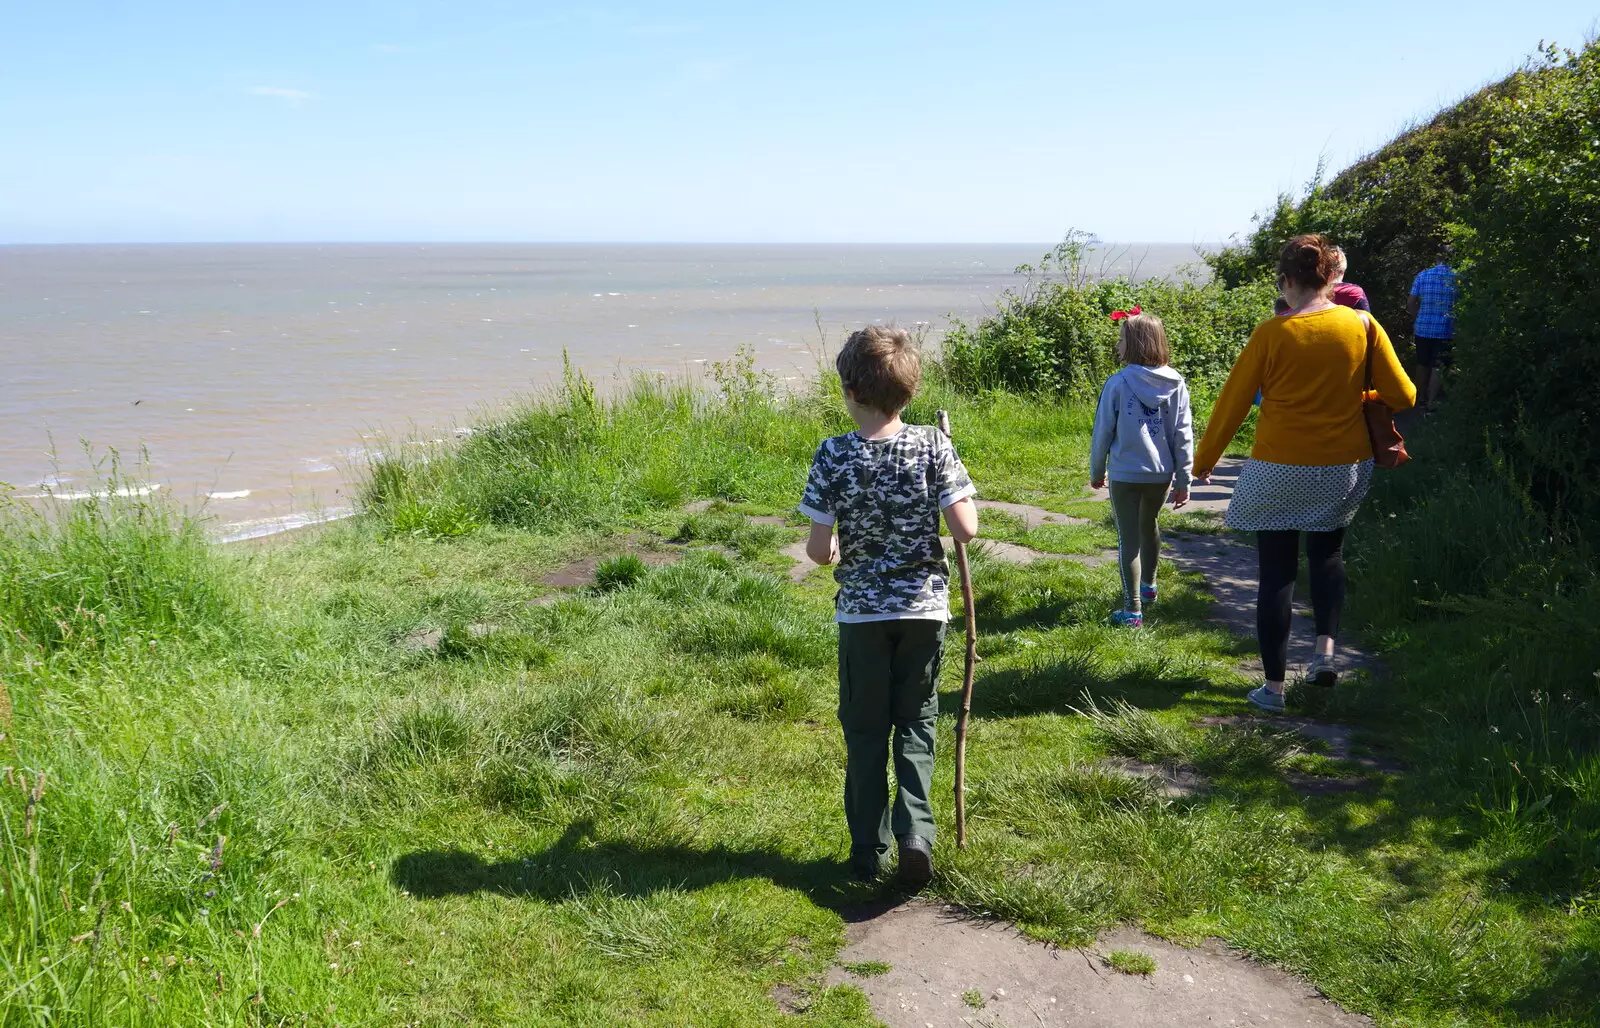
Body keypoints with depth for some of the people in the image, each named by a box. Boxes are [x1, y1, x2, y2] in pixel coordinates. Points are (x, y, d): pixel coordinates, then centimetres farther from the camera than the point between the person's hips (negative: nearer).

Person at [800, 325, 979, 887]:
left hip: (861, 611, -1)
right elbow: (966, 530, -12)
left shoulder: (834, 455, -12)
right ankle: (915, 831, -1)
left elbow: (817, 549, -10)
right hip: (925, 607, 1)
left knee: (865, 730, 13)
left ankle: (868, 852, 19)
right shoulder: (933, 446, -9)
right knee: (916, 722, 15)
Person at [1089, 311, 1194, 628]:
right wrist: (1183, 481, 6)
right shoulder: (1176, 385, -1)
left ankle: (1132, 609, 1)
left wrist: (1096, 471, 9)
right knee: (1149, 525, 27)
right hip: (1161, 473, 5)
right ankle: (1148, 586, 46)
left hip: (1125, 474, -5)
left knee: (1129, 539, 2)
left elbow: (1103, 431, -6)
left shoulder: (1118, 383, -12)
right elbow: (1183, 436, 0)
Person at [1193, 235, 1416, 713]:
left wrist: (1204, 461, 7)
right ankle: (1325, 650, 8)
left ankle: (1274, 685, 11)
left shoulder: (1271, 334, -12)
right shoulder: (1362, 325, -5)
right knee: (1327, 553, 26)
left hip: (1280, 471, -3)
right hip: (1345, 467, 3)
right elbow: (1403, 395, -3)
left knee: (1277, 572, 6)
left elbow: (1233, 402, -6)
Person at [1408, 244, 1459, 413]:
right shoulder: (1457, 277, -7)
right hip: (1445, 330, -3)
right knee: (1438, 368, 1)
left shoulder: (1422, 275, 1)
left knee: (1422, 365, 16)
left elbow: (1410, 304, 2)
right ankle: (1430, 404, -1)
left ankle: (1423, 399, 29)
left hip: (1423, 328, 3)